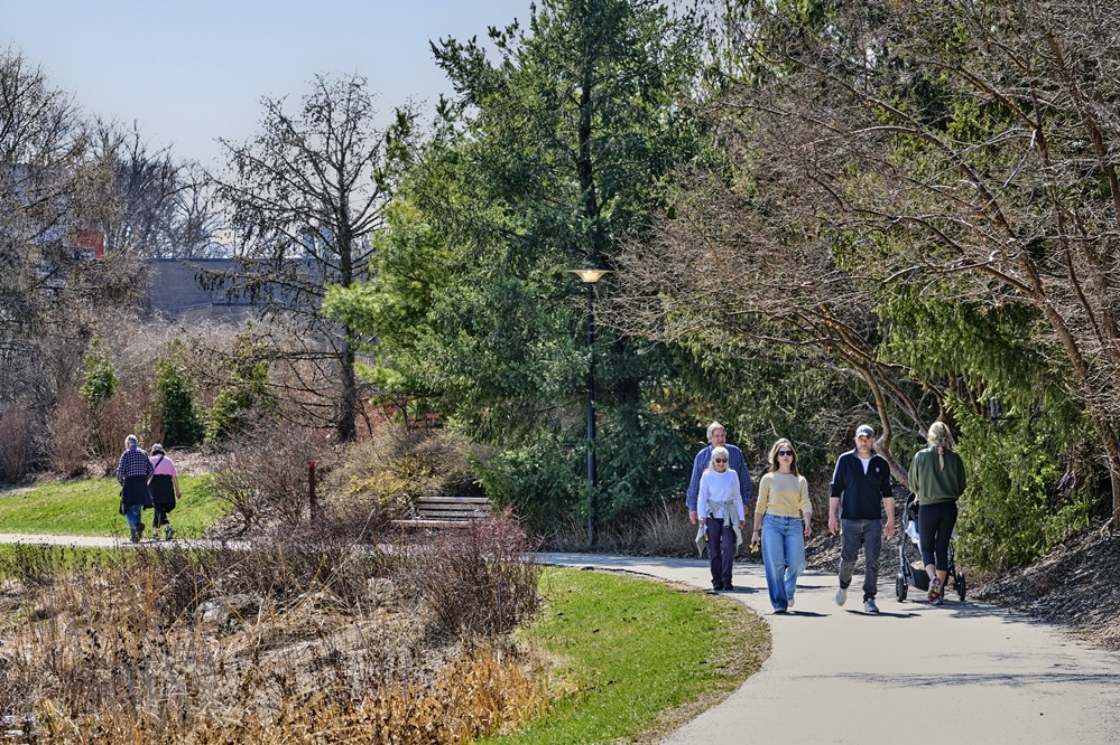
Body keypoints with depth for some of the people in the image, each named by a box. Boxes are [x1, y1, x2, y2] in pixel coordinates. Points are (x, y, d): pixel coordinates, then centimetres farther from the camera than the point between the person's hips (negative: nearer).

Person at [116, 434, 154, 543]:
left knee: (128, 510, 2)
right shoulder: (144, 453, 9)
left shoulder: (126, 454, -4)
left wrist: (121, 481, 7)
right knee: (137, 509, 14)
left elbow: (120, 470, -11)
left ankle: (137, 525, -26)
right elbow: (151, 470, 3)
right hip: (142, 485, 4)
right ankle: (134, 535, 13)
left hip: (130, 484, -4)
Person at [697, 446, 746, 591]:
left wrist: (742, 517, 11)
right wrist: (702, 516, -9)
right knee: (714, 550, 2)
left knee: (729, 546, -13)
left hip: (729, 517, 1)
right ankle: (717, 582, 9)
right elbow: (702, 498, 0)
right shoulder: (707, 476, 0)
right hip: (713, 516, -1)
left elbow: (737, 497, 12)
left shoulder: (733, 475, 7)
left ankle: (726, 580, -5)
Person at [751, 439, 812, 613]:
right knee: (775, 564, -11)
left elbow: (805, 505, 3)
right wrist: (756, 531, 6)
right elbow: (760, 506, 9)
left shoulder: (800, 481, 13)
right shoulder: (768, 479, 8)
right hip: (772, 522, -1)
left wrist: (808, 524, -15)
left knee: (797, 563, -10)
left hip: (794, 524, 1)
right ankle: (779, 603, -4)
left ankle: (788, 591, 20)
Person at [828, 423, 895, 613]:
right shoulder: (845, 461, 3)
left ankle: (869, 599, 0)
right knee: (848, 558, 2)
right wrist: (832, 516, 0)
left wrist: (891, 520, 7)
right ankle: (843, 586, 31)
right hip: (850, 519, -1)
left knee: (872, 561, -4)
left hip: (873, 520, 1)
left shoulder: (881, 464, 8)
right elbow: (835, 490, 4)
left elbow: (887, 493, 11)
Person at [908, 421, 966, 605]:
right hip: (949, 508, 2)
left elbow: (912, 482, 7)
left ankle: (933, 577, -20)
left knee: (926, 547, 9)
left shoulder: (921, 456, -6)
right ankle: (939, 593, 9)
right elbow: (961, 486, 7)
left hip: (927, 508, -2)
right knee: (942, 549, 10)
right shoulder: (954, 458, -2)